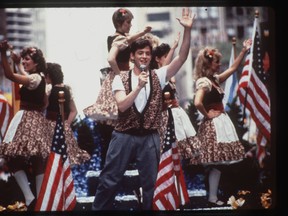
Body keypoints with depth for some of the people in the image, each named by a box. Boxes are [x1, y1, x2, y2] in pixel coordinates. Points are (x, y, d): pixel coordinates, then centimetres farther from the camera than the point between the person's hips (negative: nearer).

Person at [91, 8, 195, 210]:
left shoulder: (158, 76, 5)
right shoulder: (121, 78, 1)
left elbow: (182, 57, -6)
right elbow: (122, 105, -13)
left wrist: (187, 30, -17)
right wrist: (139, 86, -24)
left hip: (149, 138, 1)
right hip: (124, 136, -1)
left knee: (151, 184, 7)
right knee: (109, 180, 3)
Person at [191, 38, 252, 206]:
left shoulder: (215, 79, 12)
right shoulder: (203, 82, -16)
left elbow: (233, 68, 22)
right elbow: (197, 103, -32)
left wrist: (244, 51, 16)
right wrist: (207, 115, -17)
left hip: (221, 122, 9)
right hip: (213, 124, -9)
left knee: (219, 162, 9)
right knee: (216, 162, -7)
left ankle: (214, 194, 13)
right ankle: (213, 197, -3)